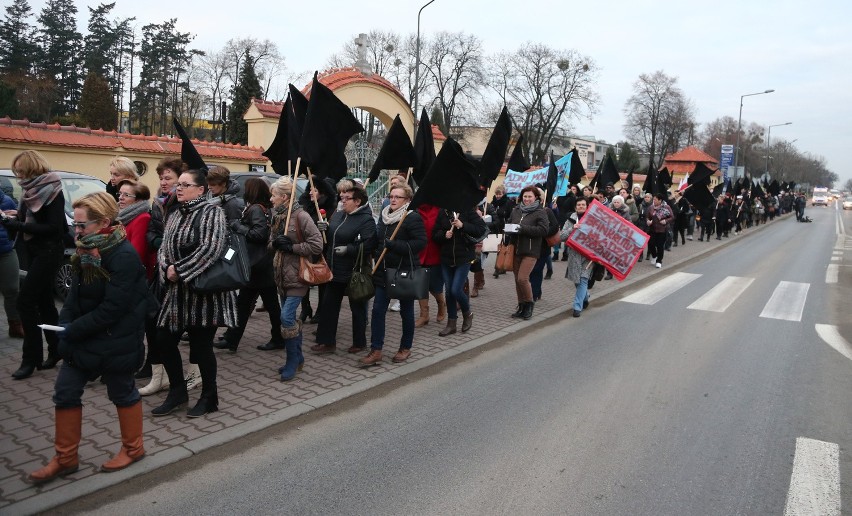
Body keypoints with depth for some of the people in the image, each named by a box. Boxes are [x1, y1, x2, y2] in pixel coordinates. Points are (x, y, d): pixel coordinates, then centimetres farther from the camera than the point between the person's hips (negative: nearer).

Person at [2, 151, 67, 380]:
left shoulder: (52, 191, -14)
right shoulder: (31, 191, 9)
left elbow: (54, 228, -20)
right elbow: (27, 219, 16)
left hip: (49, 252, -9)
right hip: (34, 251, 9)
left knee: (25, 301, -9)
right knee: (43, 301, 12)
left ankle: (31, 358, 0)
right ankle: (55, 350, 21)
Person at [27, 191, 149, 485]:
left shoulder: (124, 257, -23)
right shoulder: (87, 251, 4)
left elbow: (111, 309, -24)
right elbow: (75, 293, 10)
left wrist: (72, 331, -17)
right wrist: (66, 324, -6)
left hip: (115, 341, -8)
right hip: (82, 336, 8)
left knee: (122, 393, 9)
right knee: (65, 392, 12)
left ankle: (133, 448, 31)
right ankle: (65, 458, 28)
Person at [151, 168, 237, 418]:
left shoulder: (212, 212, -10)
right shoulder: (175, 216, 15)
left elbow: (210, 249, -22)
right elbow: (163, 249, 12)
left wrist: (179, 270, -19)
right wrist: (167, 269, -9)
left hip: (203, 290, -7)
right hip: (177, 291, 8)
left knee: (201, 345, 1)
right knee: (164, 340, 8)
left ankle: (209, 398, 19)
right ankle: (177, 391, 26)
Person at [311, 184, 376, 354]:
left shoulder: (366, 220, -15)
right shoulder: (337, 215, 9)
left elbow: (368, 245, -25)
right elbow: (330, 237, 20)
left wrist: (348, 249, -24)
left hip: (354, 273, -8)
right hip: (334, 270, 8)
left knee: (357, 308, 9)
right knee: (328, 306, 10)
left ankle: (359, 342, 24)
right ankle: (327, 342, 21)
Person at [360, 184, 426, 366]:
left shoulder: (413, 218, -12)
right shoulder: (384, 216, 11)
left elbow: (420, 242, -21)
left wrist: (393, 245, -25)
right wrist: (376, 253, 4)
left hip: (405, 272, -6)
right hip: (384, 271, 6)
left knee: (406, 312, 9)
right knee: (378, 310, 1)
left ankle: (406, 348, 25)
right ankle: (376, 351, 8)